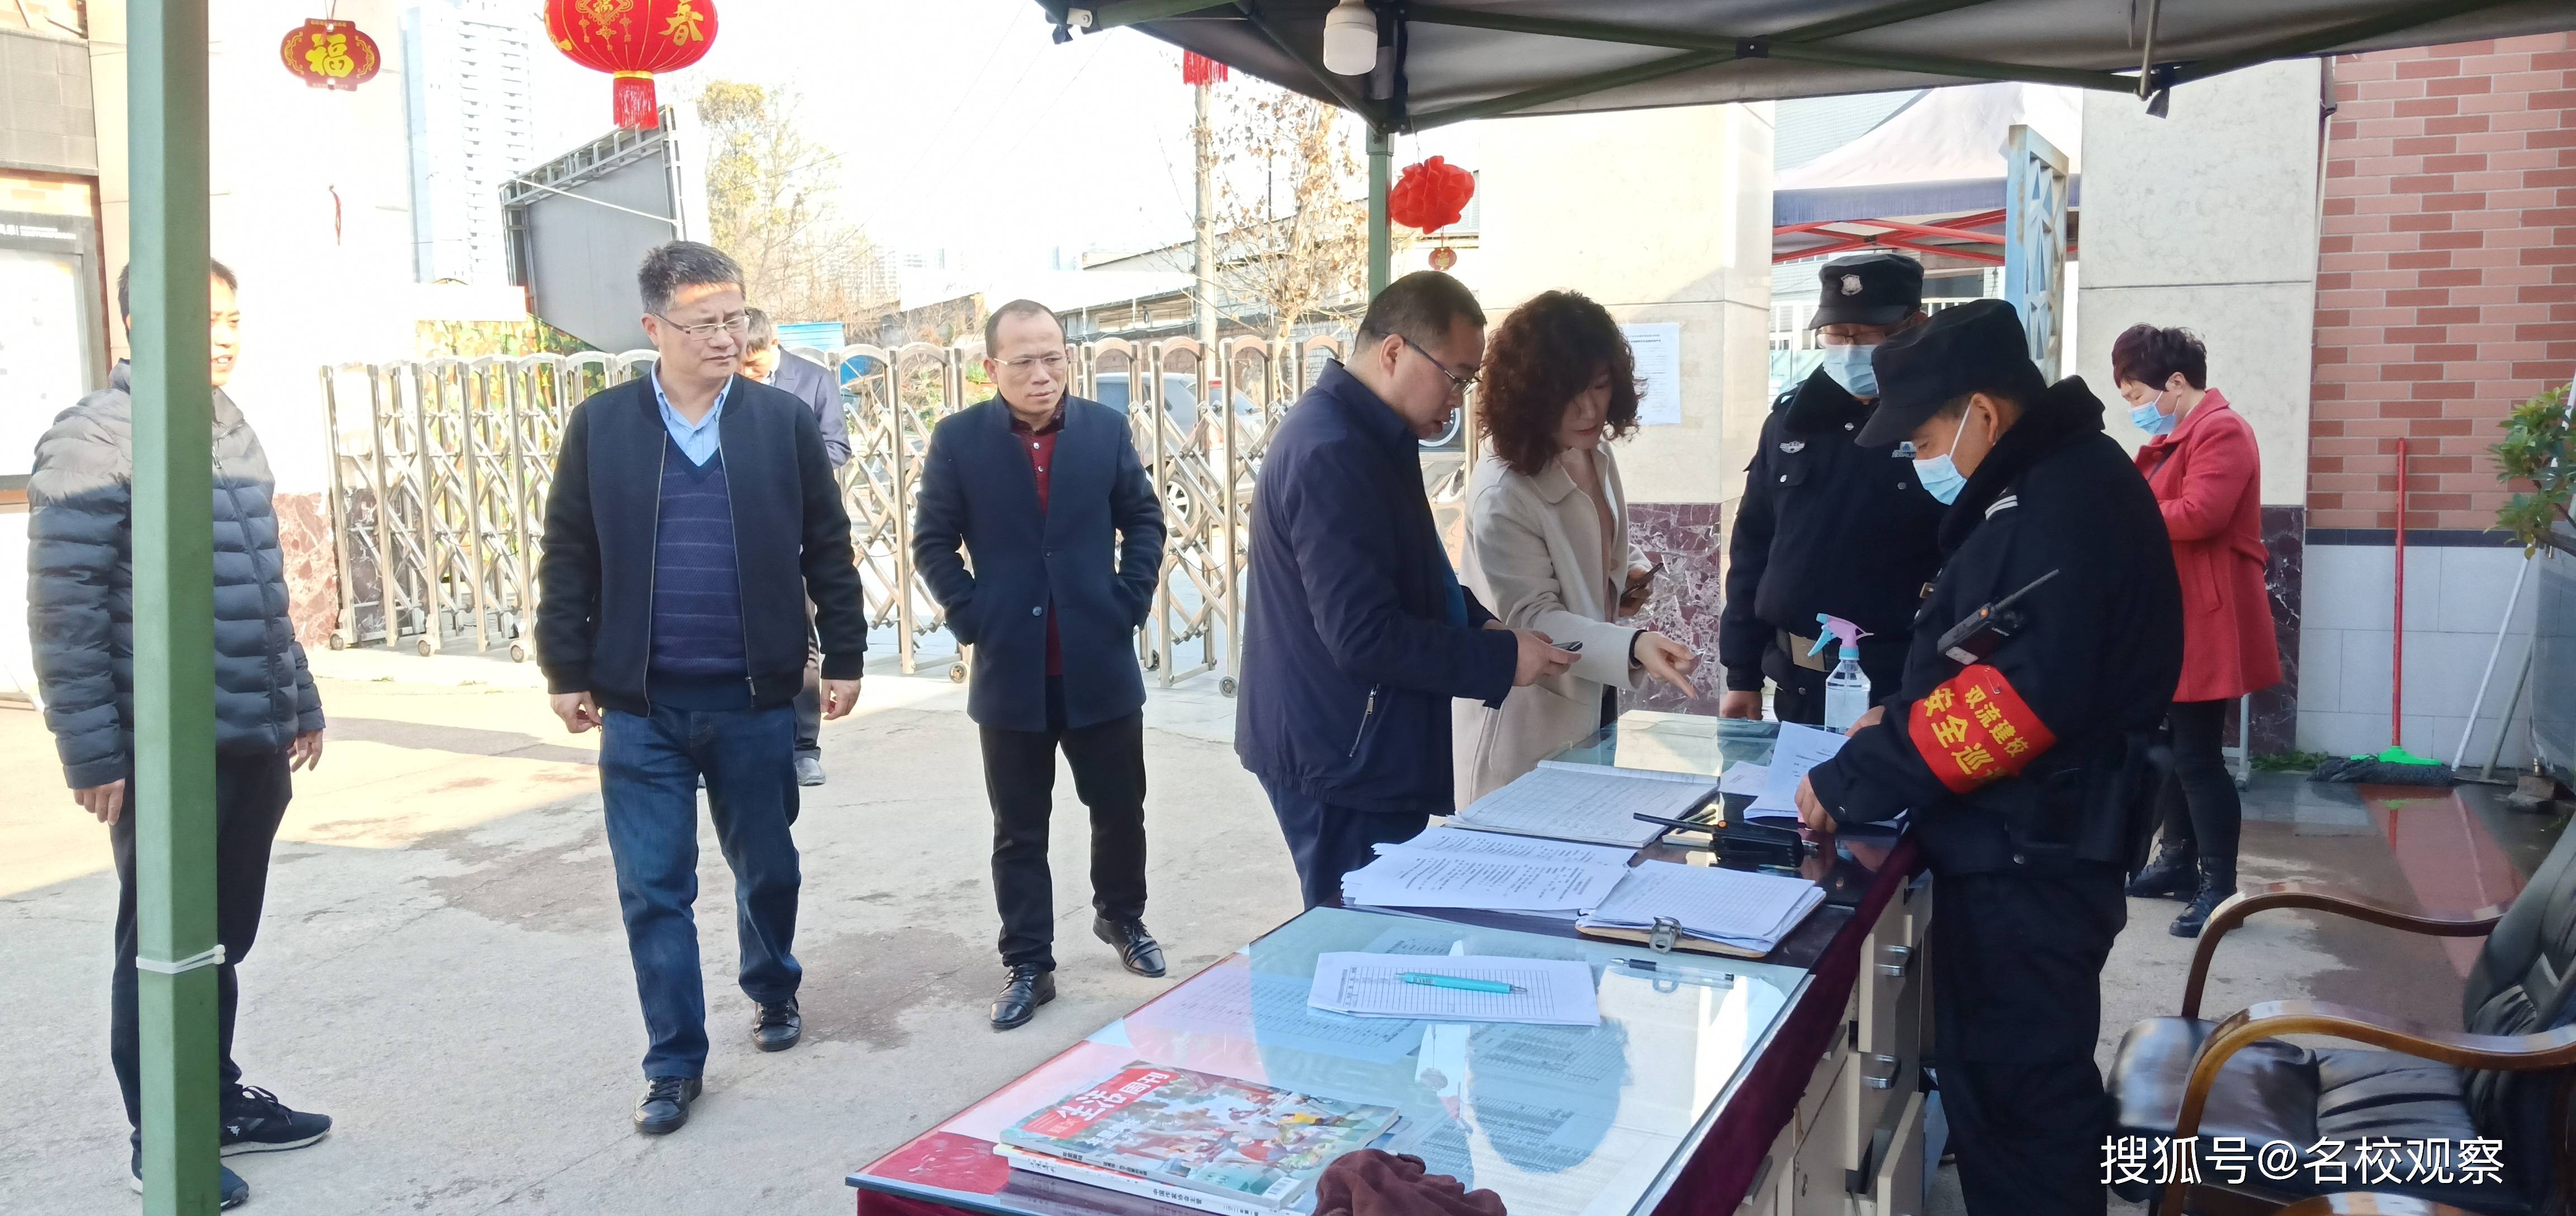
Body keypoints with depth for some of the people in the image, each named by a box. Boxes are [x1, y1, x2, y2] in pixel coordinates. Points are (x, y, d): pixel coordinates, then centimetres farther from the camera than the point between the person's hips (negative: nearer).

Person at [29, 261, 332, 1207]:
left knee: (224, 940, 18)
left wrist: (298, 704, 17)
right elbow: (65, 609, -15)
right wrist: (92, 753, -17)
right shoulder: (94, 439, -11)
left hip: (255, 742, 7)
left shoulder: (234, 432, 12)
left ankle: (220, 1102, 32)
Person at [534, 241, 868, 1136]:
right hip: (641, 704, 0)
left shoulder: (784, 420, 0)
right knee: (653, 888, 3)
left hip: (754, 698, 0)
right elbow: (568, 557, 4)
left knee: (767, 868, 15)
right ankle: (674, 1062, 16)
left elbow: (827, 548, 4)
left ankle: (773, 991, 41)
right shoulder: (600, 425, 1)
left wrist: (844, 655, 3)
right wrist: (567, 670, 2)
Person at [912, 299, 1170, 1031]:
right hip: (1010, 669, -1)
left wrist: (1130, 602, 0)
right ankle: (1028, 965, 20)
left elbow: (1144, 520, 9)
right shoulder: (958, 439, -3)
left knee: (1121, 808, 14)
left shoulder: (1106, 428, 2)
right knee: (1019, 830, 8)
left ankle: (1121, 917, 40)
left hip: (1101, 662, 2)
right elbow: (933, 543, 2)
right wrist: (972, 619, -7)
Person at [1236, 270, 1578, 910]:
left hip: (1355, 747, 10)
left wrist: (1479, 623, 6)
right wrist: (1502, 658, -18)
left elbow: (1404, 578, 23)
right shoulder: (1333, 452, -23)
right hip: (1342, 759, -10)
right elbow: (1364, 636, -27)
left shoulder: (1359, 432, 11)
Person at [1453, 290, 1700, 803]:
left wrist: (1631, 567, -4)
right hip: (1528, 726, -8)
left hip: (1592, 703, 8)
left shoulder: (1595, 455, -1)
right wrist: (1633, 646, -38)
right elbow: (1532, 619, -25)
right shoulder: (1503, 495, -27)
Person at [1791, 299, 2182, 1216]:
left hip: (2034, 858, -10)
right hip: (2013, 847, 10)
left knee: (2020, 1094, 0)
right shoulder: (2043, 486, 14)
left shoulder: (2069, 500, -20)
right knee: (1995, 1080, 19)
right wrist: (1904, 718, 11)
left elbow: (2027, 693, -28)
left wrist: (1854, 780, -22)